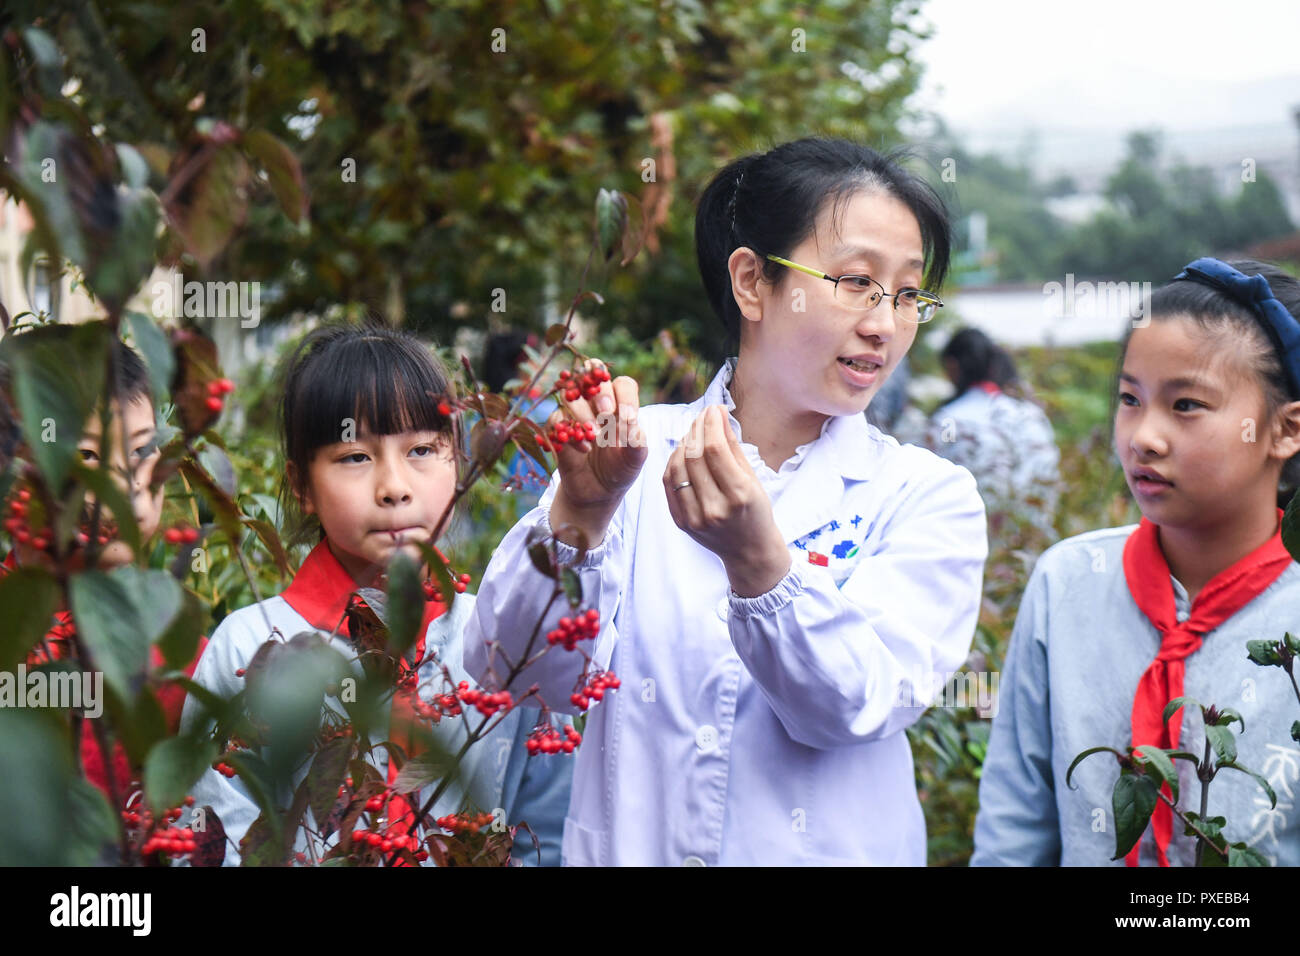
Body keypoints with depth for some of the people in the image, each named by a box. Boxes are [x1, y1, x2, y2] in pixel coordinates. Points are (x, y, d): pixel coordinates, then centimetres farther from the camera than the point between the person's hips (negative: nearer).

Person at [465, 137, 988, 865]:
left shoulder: (929, 497, 4)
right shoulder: (642, 456, 4)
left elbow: (854, 706, -9)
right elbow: (514, 670, -5)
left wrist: (758, 560, -24)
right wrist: (579, 511, -19)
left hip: (828, 850, -1)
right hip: (626, 846, 1)